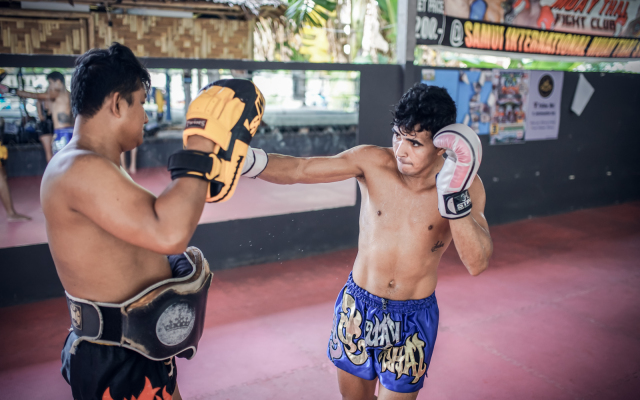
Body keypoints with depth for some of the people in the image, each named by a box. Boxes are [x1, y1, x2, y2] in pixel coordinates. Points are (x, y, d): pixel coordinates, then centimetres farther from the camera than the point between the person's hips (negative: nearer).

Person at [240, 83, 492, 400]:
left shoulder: (465, 184, -16)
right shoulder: (372, 162, -14)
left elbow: (477, 264, -25)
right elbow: (297, 169, -18)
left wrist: (455, 196, -37)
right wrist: (246, 159, -34)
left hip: (413, 318, -2)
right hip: (358, 306, 2)